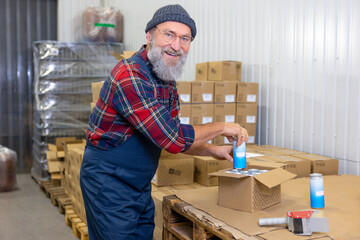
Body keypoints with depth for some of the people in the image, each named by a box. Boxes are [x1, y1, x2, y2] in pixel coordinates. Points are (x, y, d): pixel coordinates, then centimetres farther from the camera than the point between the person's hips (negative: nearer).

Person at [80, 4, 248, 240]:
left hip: (142, 185, 8)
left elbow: (171, 134, 15)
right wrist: (221, 127, -15)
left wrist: (213, 150, 3)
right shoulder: (130, 76, -25)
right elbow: (171, 138, -27)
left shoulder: (169, 83, 5)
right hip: (109, 183, -8)